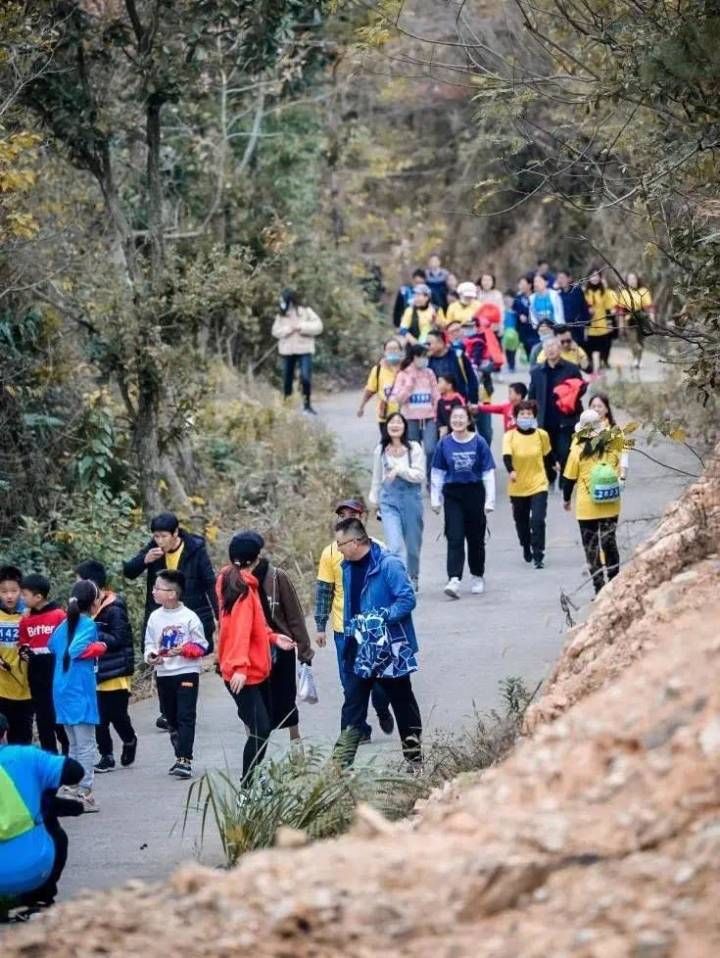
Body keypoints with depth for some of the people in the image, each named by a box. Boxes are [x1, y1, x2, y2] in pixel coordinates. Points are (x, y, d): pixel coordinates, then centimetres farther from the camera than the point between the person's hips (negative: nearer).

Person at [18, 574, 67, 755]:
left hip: (57, 675, -5)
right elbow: (22, 645, 14)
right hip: (36, 677, 5)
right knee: (43, 717, 9)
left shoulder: (59, 616, -8)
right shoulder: (25, 620, 7)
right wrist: (24, 652, -7)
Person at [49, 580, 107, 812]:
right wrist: (99, 647, -8)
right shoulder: (88, 624, -11)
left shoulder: (65, 624, 12)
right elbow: (76, 650, -23)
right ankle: (84, 793, -8)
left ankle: (71, 791, 16)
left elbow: (53, 646, 19)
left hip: (62, 690, 8)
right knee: (86, 745, -4)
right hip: (81, 689, -8)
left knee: (74, 745, 16)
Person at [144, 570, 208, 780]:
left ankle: (185, 761, -13)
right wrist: (151, 656, -10)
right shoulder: (155, 617, 4)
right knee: (171, 718, 13)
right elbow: (149, 643, 10)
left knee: (185, 717, -9)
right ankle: (181, 757, 25)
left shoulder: (189, 617, -10)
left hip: (187, 673, -5)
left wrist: (183, 650, -21)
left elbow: (201, 646, -5)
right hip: (163, 674, 5)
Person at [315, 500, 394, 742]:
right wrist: (320, 627, 1)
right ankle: (360, 729, 13)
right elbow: (323, 591, 4)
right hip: (344, 628, 1)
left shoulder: (376, 549, -2)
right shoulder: (330, 553, 0)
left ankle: (383, 712, 32)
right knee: (351, 683, 3)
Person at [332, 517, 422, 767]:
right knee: (352, 704, 1)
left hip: (390, 650, -6)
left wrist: (381, 617, -27)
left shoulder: (388, 564, -17)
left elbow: (407, 599, -20)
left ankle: (414, 758, 20)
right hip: (360, 650, 6)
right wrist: (350, 629, 9)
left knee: (403, 704, 9)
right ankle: (341, 763, 0)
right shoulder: (348, 567, 6)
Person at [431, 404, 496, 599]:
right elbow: (437, 473, 8)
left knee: (475, 538, 10)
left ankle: (477, 577, 27)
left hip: (475, 493, 0)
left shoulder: (479, 442, -4)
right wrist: (435, 499, 6)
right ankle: (454, 580, -17)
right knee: (455, 538, -9)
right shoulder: (445, 444, 0)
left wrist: (490, 500, -4)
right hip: (452, 495, 0)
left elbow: (488, 473, -1)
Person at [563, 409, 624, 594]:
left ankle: (600, 589, -1)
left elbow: (570, 478, -2)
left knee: (592, 549, 3)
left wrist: (566, 499, 13)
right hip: (611, 507, 3)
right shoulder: (613, 446, -2)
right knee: (610, 544, 17)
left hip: (587, 509, -3)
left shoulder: (579, 450, -10)